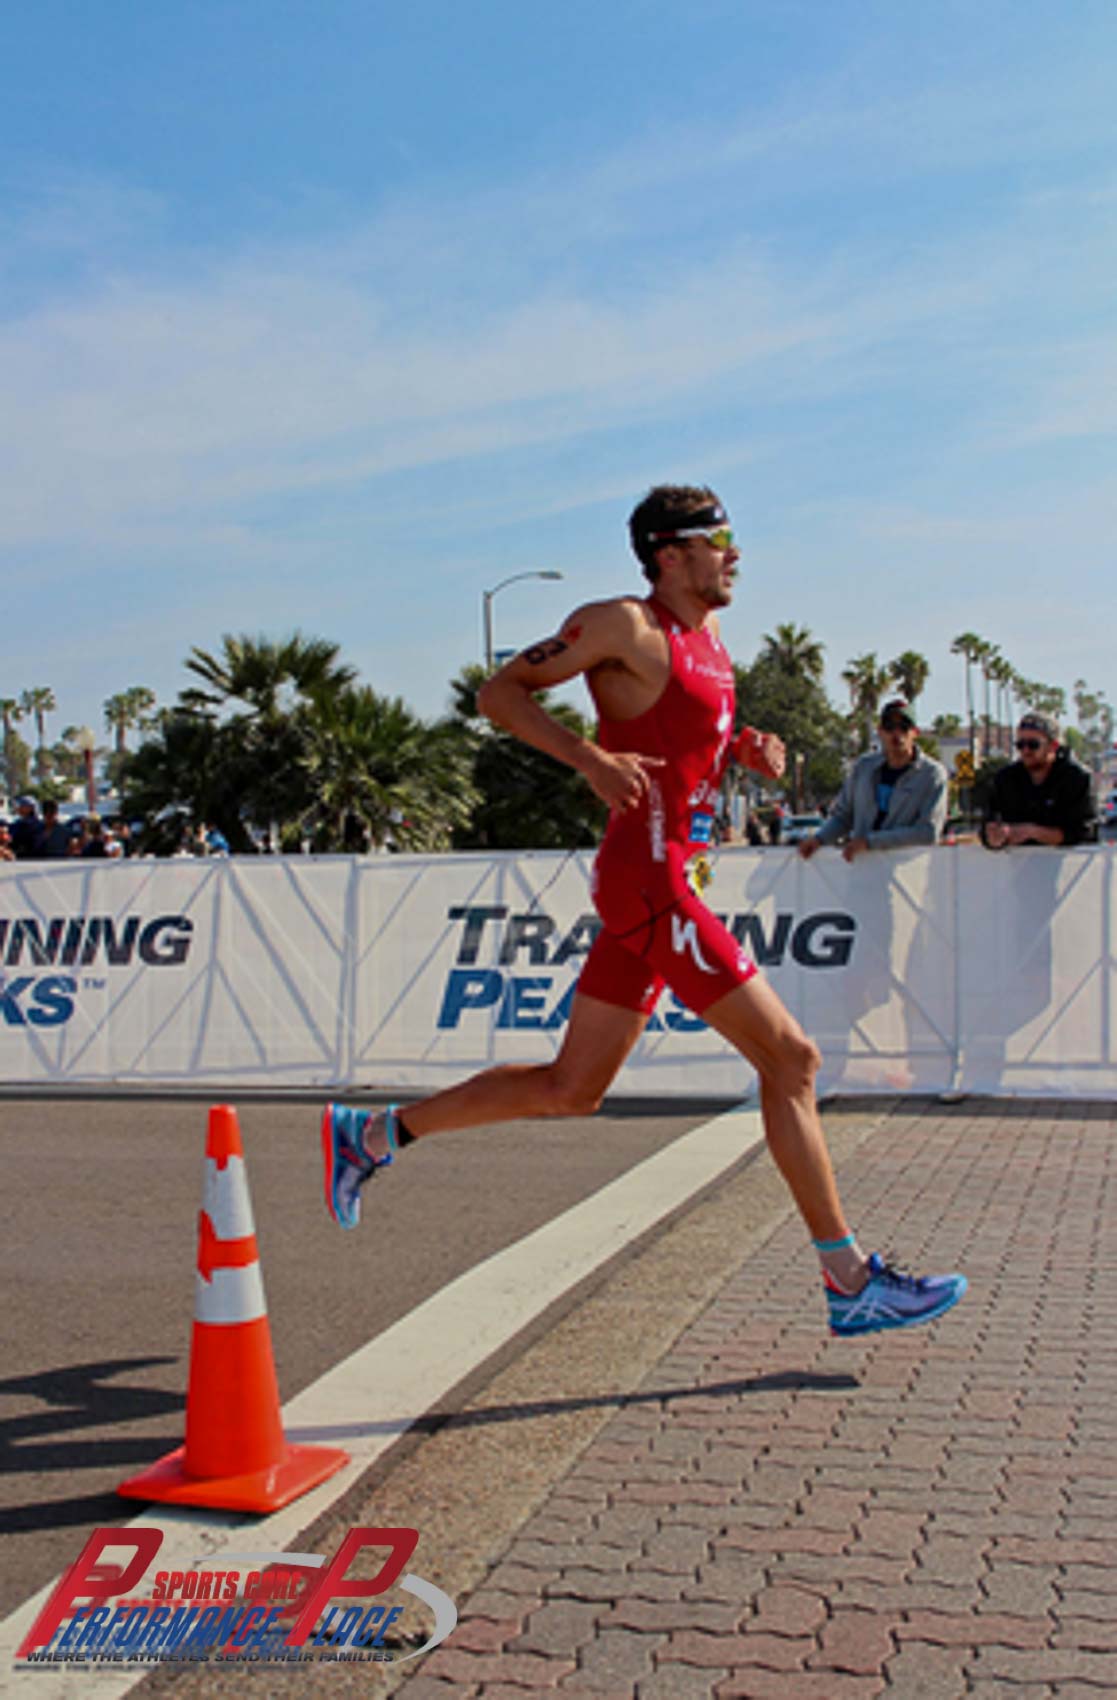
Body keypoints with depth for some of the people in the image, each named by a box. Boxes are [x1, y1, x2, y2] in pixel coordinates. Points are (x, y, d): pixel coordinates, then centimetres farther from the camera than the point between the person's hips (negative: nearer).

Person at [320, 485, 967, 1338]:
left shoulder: (711, 643, 18)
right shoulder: (627, 625, -7)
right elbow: (501, 691, -6)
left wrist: (748, 753, 8)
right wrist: (592, 759, -20)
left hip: (669, 878, 10)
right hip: (650, 876, -10)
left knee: (571, 1089, 13)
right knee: (791, 1056, -6)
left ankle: (371, 1133, 24)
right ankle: (852, 1282, 5)